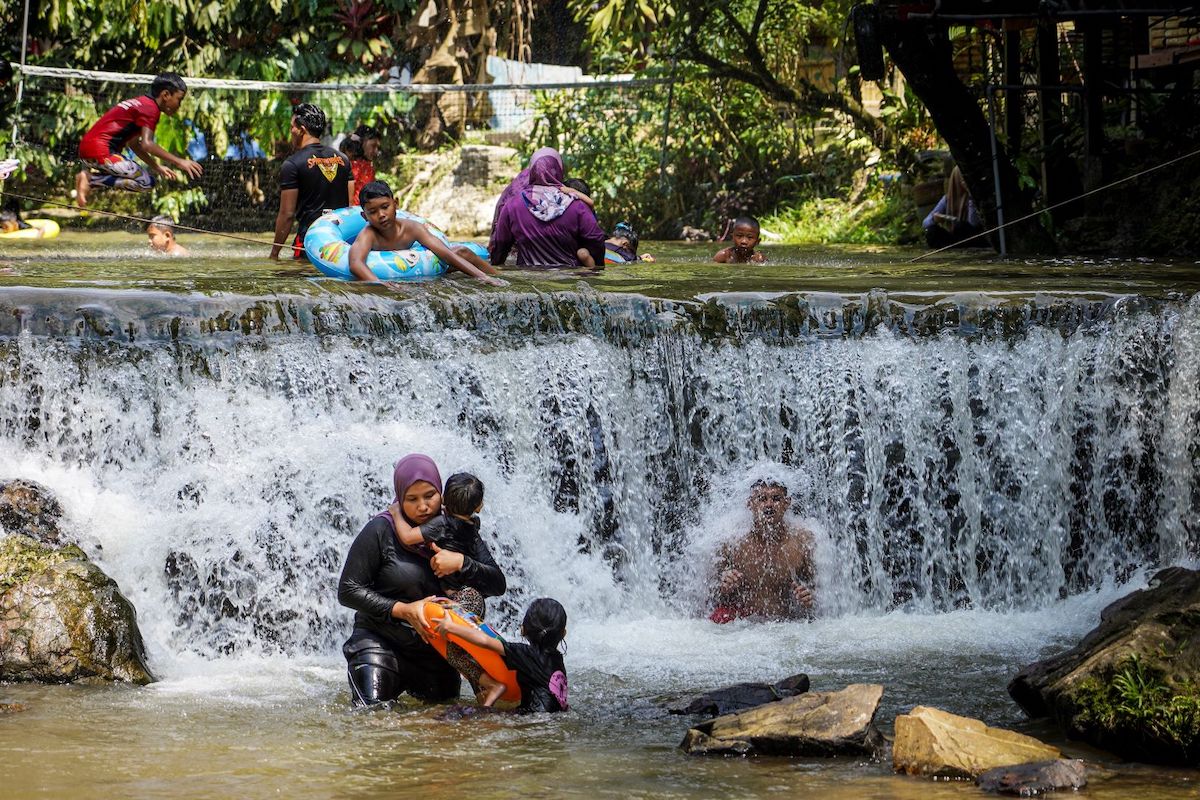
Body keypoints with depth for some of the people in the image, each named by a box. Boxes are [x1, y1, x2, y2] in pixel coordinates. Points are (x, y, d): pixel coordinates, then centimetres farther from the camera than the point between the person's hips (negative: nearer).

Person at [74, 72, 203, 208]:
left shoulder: (141, 102, 21)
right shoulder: (150, 108, -10)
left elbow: (133, 143, 26)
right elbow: (147, 144, -22)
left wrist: (157, 167, 21)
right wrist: (179, 162, -21)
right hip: (101, 151, -10)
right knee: (146, 182, -11)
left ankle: (89, 175, 3)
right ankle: (91, 180, -15)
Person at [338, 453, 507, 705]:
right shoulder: (381, 531, -9)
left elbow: (498, 585, -3)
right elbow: (348, 591, -10)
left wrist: (461, 563, -20)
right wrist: (401, 610, -18)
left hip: (436, 653, 4)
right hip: (380, 643, -4)